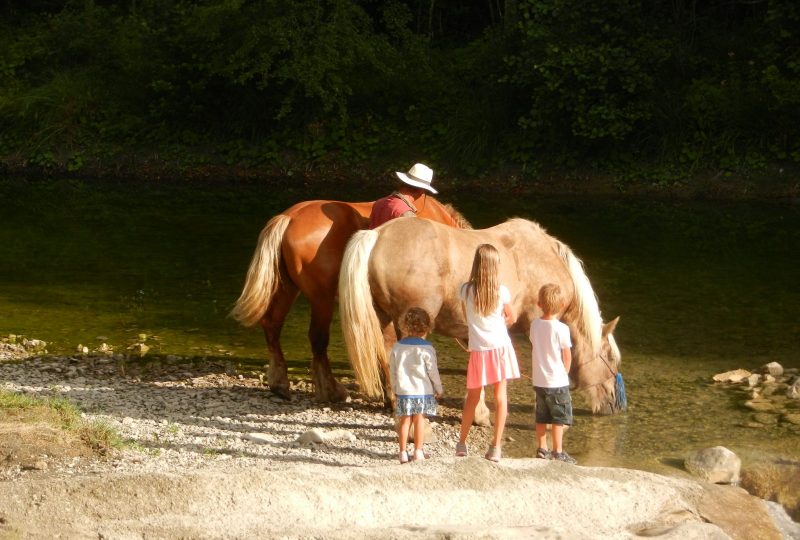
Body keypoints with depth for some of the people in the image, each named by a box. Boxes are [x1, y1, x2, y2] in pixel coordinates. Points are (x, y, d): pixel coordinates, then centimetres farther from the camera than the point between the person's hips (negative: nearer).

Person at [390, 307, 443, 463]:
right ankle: (418, 452, 5)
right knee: (419, 420, 3)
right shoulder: (426, 348, -10)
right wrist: (438, 389, 8)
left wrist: (395, 388, 21)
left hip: (403, 390, 3)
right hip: (422, 391, -3)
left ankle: (403, 453, 8)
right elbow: (432, 370, -5)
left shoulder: (397, 347, 2)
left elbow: (393, 370, 9)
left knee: (405, 420, 7)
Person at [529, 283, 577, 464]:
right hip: (557, 381, -5)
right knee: (559, 418, 3)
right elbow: (567, 356, -9)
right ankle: (558, 452, 4)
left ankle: (542, 449, 19)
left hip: (539, 380, 5)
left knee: (541, 417, 14)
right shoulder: (561, 329, -16)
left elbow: (533, 350, 8)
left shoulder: (535, 325, -1)